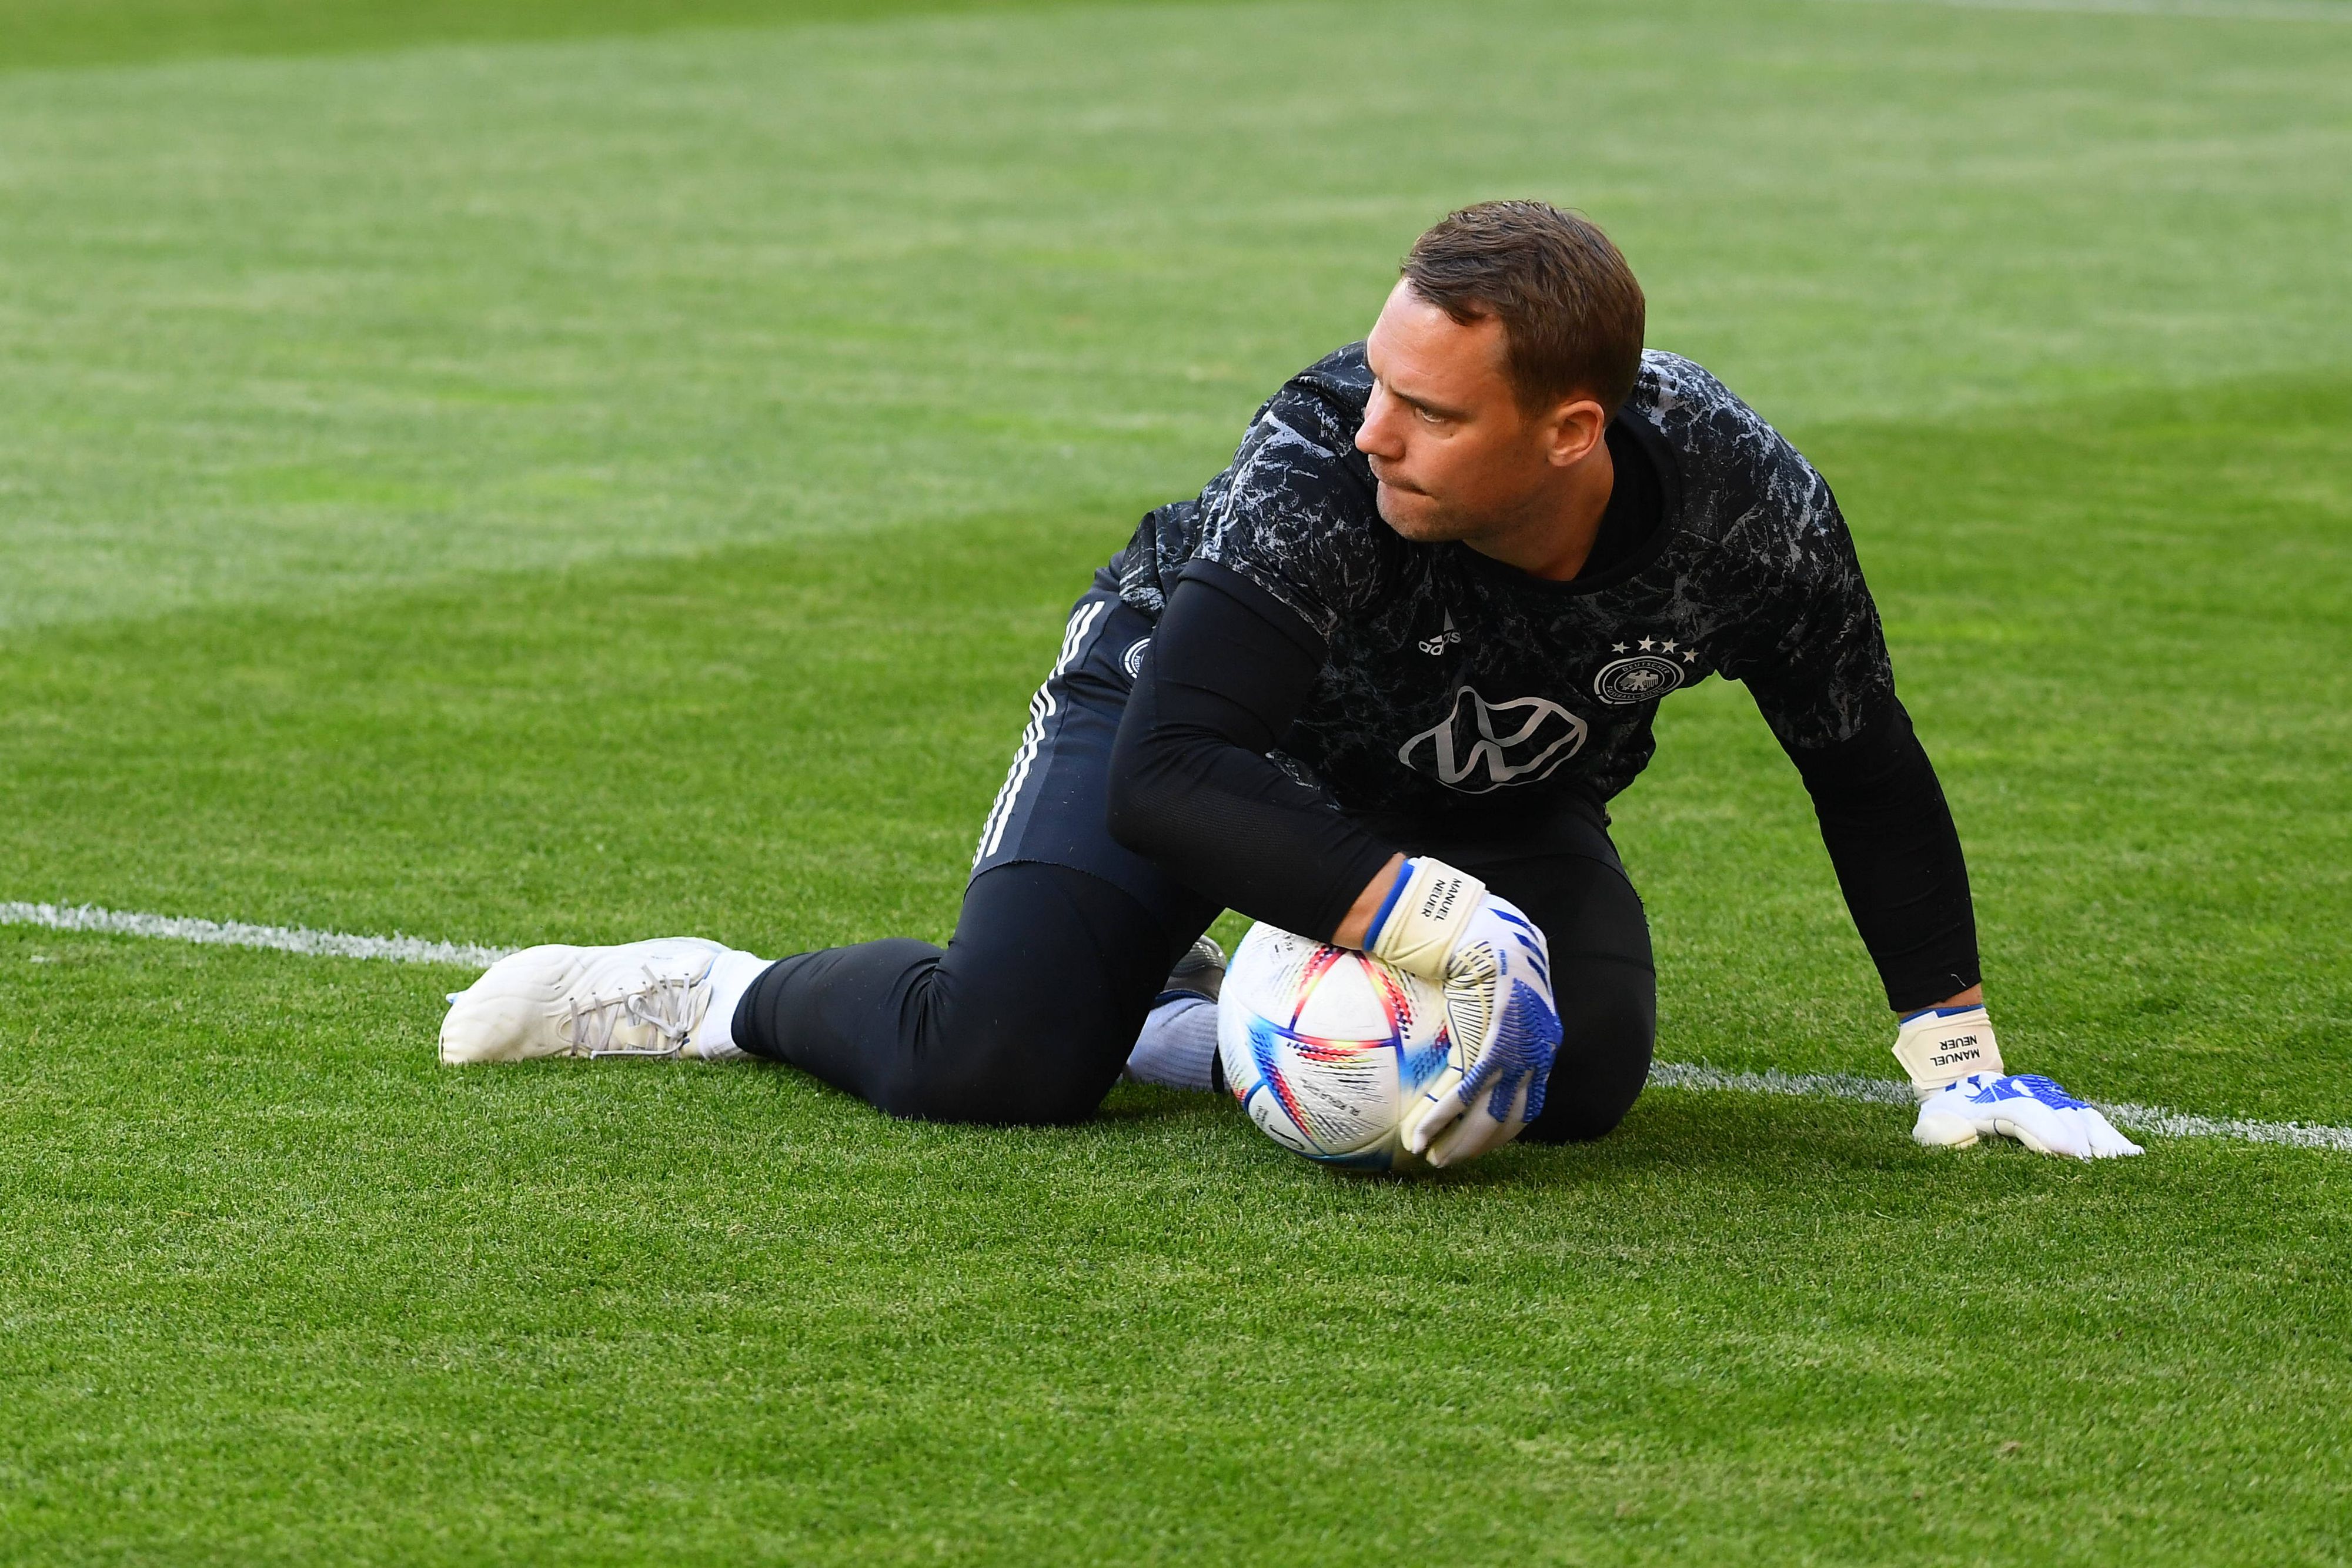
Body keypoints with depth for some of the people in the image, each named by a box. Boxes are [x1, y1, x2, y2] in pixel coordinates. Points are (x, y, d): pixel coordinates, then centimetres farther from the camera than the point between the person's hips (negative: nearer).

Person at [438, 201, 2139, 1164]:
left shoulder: (1744, 508, -30)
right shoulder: (1326, 464, -41)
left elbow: (1870, 775, -12)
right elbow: (1168, 775, -44)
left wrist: (1960, 1061, -10)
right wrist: (1456, 930, -50)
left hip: (1498, 803, 4)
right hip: (1190, 701, -4)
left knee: (1581, 1073, -23)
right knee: (995, 1061, -24)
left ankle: (1219, 1030, 4)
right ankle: (725, 999, 9)